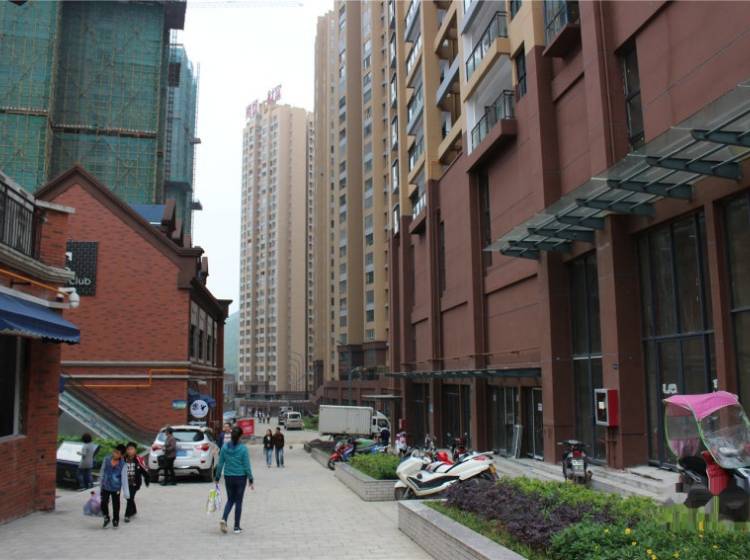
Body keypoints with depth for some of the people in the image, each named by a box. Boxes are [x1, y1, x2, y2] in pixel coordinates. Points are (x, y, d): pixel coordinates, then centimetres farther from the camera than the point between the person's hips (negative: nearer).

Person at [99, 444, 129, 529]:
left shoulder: (123, 465, -18)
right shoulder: (107, 459, -11)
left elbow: (124, 479, -16)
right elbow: (102, 471, 5)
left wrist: (126, 494, -16)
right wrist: (100, 482, 15)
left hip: (116, 488, -2)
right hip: (105, 487, 2)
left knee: (116, 505, 10)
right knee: (103, 504, 2)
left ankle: (115, 521, 33)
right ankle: (106, 518, 29)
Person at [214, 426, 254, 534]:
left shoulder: (225, 447, -3)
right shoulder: (243, 448, -12)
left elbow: (220, 464, 1)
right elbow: (246, 465, -10)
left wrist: (217, 477, 11)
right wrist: (250, 480, -3)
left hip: (228, 477, 3)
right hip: (240, 477, -3)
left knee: (230, 500, 18)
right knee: (238, 501, 9)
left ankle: (224, 519, -4)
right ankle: (236, 527, 13)